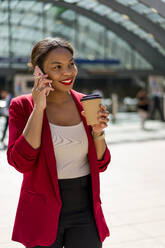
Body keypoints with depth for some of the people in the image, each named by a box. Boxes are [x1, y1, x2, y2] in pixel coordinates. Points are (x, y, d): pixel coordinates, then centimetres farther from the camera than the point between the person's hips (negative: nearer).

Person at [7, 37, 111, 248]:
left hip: (84, 210, 2)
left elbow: (100, 164, 7)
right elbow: (20, 162, -18)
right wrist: (38, 108, -18)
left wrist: (97, 132, -12)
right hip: (42, 213, -2)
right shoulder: (22, 106, -5)